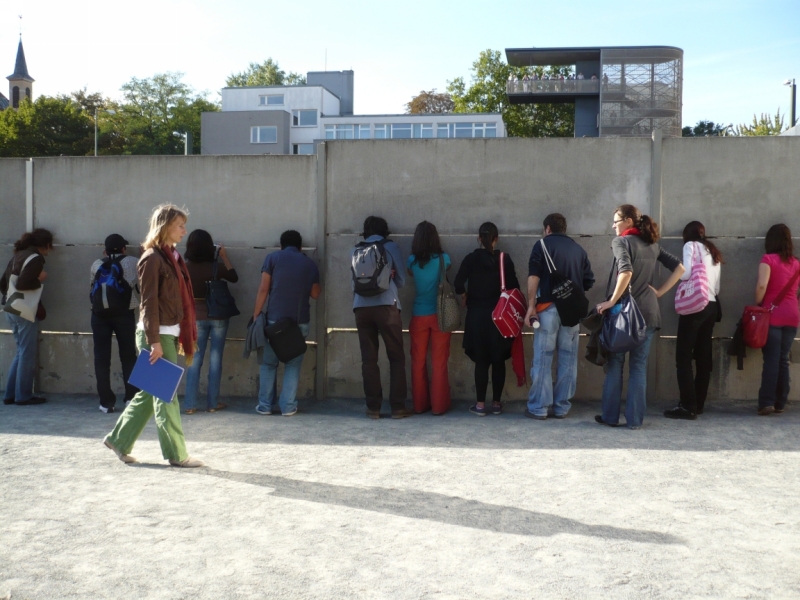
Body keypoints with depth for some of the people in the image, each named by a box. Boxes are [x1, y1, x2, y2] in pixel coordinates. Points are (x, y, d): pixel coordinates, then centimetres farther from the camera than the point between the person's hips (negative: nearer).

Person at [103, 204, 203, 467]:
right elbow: (149, 303, -16)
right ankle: (176, 454, 7)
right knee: (166, 395, -1)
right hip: (157, 335, -9)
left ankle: (118, 439, 26)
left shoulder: (172, 256, 14)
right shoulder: (152, 258, -12)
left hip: (170, 333, 9)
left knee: (152, 391, 14)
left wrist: (184, 336, 14)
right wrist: (155, 342, -18)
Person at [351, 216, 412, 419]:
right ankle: (398, 407, 2)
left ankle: (373, 407, 6)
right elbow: (401, 280, 11)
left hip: (361, 308, 3)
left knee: (368, 359, 5)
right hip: (386, 306, -3)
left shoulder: (356, 251, 14)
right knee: (396, 357, 4)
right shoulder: (390, 247, 7)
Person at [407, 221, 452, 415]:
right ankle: (439, 405, 6)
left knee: (418, 362, 10)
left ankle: (420, 404, 15)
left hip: (419, 316, 1)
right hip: (439, 315, -1)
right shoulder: (443, 258, -6)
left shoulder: (412, 260, -3)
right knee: (439, 362, 4)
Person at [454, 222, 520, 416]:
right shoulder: (505, 259, -3)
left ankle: (480, 404, 6)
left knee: (481, 360, 5)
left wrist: (466, 296, 7)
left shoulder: (471, 258, -5)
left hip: (477, 315, 0)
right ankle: (497, 403, 13)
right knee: (498, 360, 8)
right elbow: (514, 287, -4)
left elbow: (459, 285, -12)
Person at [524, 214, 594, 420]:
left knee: (542, 358, 0)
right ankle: (562, 407, 11)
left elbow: (534, 276, -8)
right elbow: (589, 281, 12)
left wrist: (531, 306, -10)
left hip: (548, 307, -3)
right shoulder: (578, 249, 15)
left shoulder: (543, 244, 4)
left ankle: (539, 408, 2)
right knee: (568, 359, 8)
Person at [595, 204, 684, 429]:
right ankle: (635, 419, 8)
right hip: (648, 310, 5)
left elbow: (626, 272, -22)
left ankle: (610, 416, 11)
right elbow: (679, 268, 15)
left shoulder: (621, 241, -6)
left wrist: (612, 301, -17)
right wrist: (660, 292, 11)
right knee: (639, 366, 7)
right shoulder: (653, 245, 13)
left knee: (615, 363, 6)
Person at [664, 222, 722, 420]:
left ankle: (688, 406, -10)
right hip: (711, 306, 7)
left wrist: (677, 272, 8)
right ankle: (698, 404, 11)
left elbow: (686, 273, -11)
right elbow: (717, 287, 16)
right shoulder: (713, 252, 21)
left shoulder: (691, 246, 3)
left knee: (683, 356, -7)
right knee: (703, 357, 8)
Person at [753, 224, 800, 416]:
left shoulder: (768, 259, -6)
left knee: (771, 360, -5)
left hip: (772, 314, -4)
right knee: (783, 359, 9)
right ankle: (780, 403, 10)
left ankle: (767, 402, -8)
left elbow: (762, 285, -17)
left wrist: (757, 305, -5)